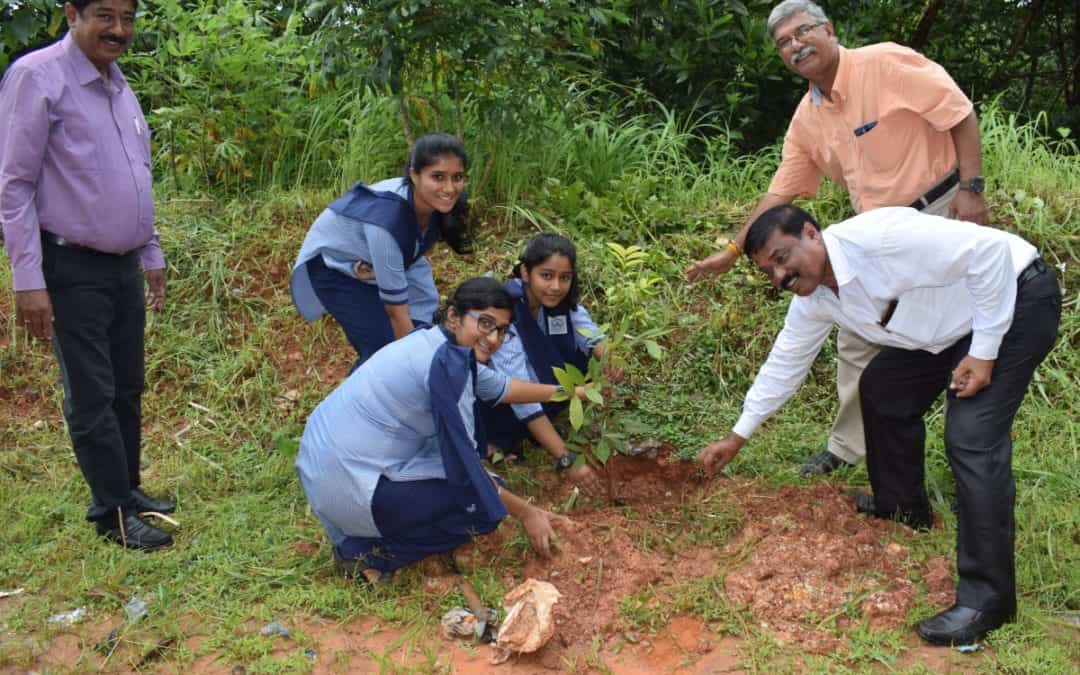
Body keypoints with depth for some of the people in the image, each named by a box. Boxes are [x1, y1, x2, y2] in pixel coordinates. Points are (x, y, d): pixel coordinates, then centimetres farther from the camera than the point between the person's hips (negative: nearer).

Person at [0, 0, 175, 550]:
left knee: (128, 388, 13)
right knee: (92, 397, 1)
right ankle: (112, 513, 10)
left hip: (124, 266, 8)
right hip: (73, 269, -7)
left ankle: (128, 491, 26)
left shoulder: (118, 86, 12)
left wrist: (152, 257, 18)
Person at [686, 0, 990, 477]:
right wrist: (732, 251, 5)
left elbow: (959, 112, -14)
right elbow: (780, 192, 8)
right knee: (855, 341, 10)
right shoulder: (806, 119, 5)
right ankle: (847, 448, 25)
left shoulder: (885, 63, -15)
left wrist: (971, 187, -20)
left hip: (941, 213, -6)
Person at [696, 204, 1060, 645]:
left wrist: (984, 351, -24)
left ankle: (986, 598, -9)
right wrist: (737, 437, 16)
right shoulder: (812, 301, -4)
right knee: (883, 390, 16)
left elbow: (989, 249, -28)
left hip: (1016, 296, -9)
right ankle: (902, 505, 36)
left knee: (972, 439, -17)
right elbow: (783, 365, 10)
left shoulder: (876, 237, -31)